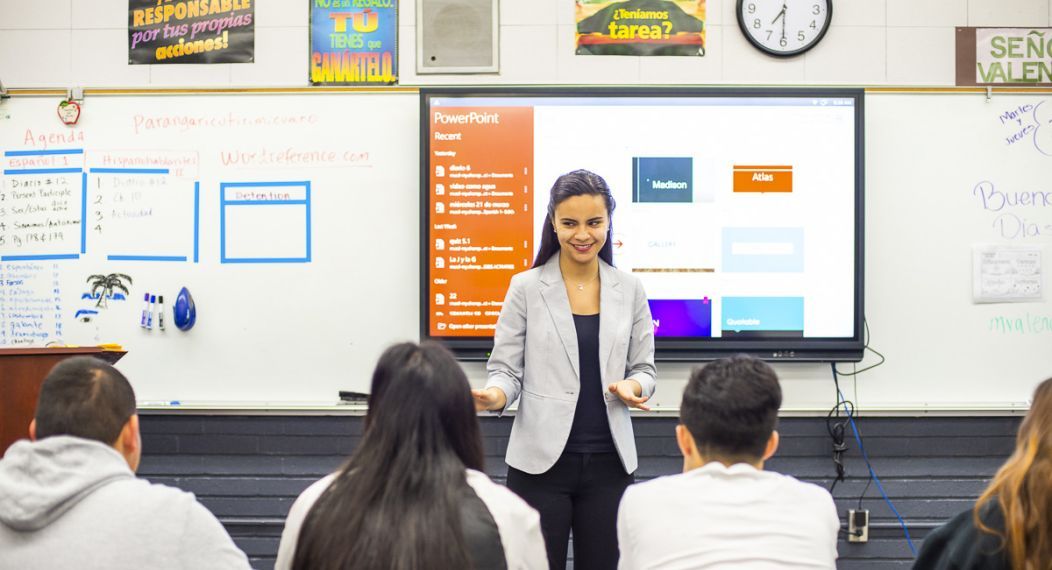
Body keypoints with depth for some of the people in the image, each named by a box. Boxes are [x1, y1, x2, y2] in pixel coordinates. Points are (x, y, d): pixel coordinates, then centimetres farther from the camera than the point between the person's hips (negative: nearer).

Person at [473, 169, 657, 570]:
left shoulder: (629, 290, 6)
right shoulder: (526, 288, -1)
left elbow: (644, 368, 9)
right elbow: (506, 368, -1)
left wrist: (632, 386, -13)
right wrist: (495, 395, -24)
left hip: (608, 461, 2)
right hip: (541, 460, -2)